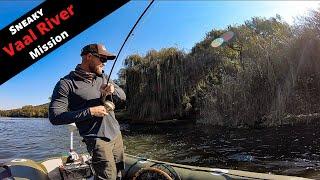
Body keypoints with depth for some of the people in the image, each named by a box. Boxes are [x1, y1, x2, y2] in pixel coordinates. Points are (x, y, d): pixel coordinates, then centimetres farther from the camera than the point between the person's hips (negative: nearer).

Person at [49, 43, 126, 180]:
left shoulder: (103, 78, 10)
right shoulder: (67, 83, -10)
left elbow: (123, 96, 12)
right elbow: (55, 117, -14)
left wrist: (113, 90, -11)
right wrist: (90, 112, -20)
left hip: (117, 135, 6)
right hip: (97, 139, -6)